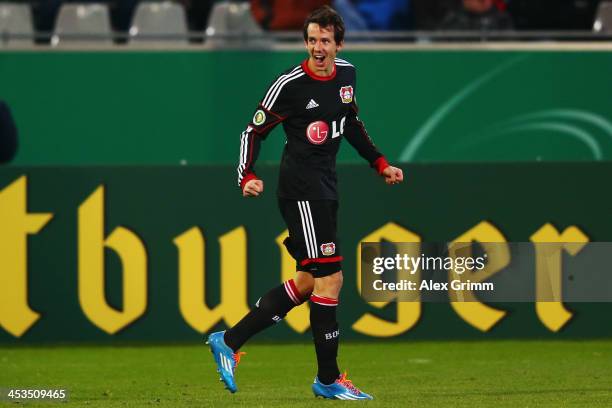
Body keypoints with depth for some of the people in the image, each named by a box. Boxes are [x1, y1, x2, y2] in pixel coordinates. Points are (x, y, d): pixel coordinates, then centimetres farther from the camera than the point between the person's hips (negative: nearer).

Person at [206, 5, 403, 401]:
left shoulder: (346, 74, 8)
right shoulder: (290, 85, -12)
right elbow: (254, 131, -7)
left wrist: (380, 163, 21)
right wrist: (248, 177, -20)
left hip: (325, 189, 8)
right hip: (301, 189, -8)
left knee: (307, 282, 10)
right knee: (330, 276, -11)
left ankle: (229, 342, 16)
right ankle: (328, 378, -4)